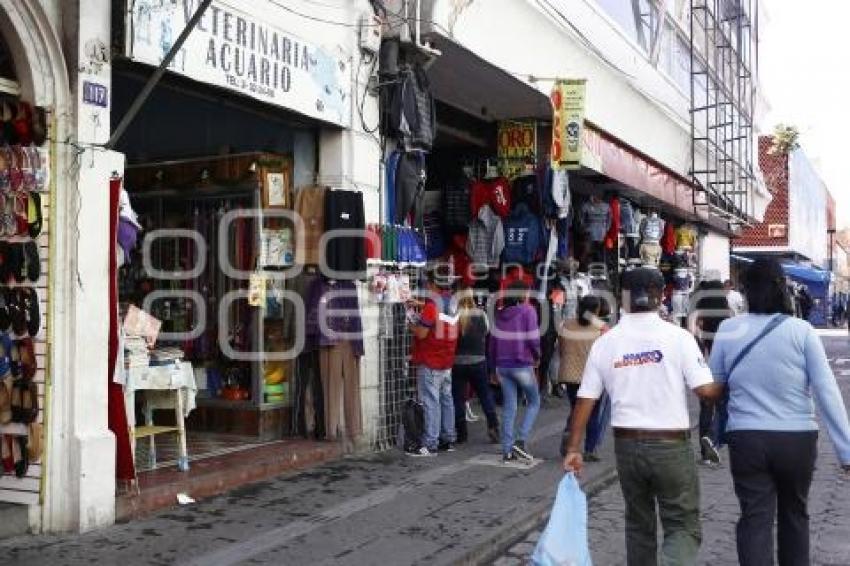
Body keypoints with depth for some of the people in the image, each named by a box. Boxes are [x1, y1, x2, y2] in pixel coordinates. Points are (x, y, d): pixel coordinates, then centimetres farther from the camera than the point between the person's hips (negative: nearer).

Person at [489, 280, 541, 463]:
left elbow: (493, 340, 9)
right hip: (522, 365, -5)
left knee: (508, 407, 10)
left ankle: (507, 450, 9)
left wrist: (495, 365, 16)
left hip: (502, 365, 5)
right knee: (534, 402, 11)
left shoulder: (500, 313, 8)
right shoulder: (527, 311, -7)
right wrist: (537, 356, 5)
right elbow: (533, 338, -13)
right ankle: (521, 440, -3)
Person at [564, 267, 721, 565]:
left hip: (626, 444, 4)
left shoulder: (605, 342, 0)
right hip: (671, 444, -3)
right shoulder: (678, 337, -9)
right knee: (683, 526, 6)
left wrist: (573, 448, 6)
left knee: (638, 523, 20)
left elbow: (585, 400, 0)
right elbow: (706, 390, -13)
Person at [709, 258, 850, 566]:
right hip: (798, 439, 0)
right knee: (794, 514, 21)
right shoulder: (801, 330, -7)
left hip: (747, 439, 0)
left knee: (755, 519, 4)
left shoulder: (728, 330, -2)